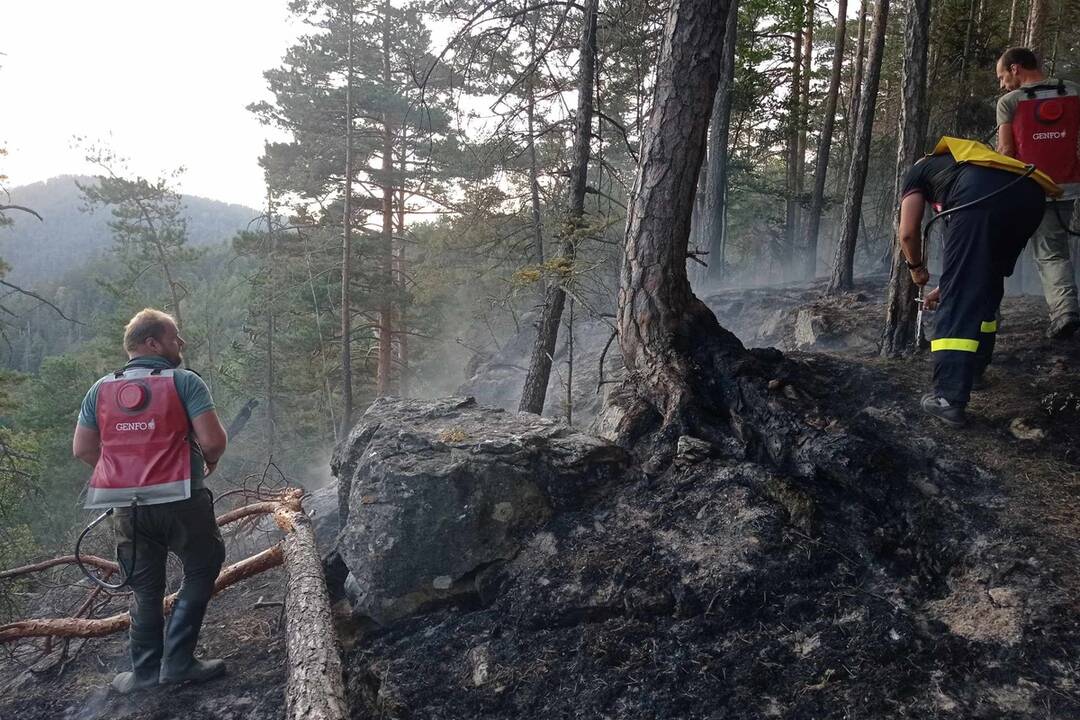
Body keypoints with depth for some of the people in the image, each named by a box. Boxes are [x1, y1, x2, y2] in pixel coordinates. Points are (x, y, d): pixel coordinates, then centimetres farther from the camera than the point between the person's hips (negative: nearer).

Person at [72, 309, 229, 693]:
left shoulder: (101, 389, 7)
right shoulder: (185, 382, -9)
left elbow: (82, 449, 9)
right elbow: (213, 440, -16)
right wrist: (210, 461, 6)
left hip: (129, 508, 5)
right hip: (181, 502, -5)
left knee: (146, 590, 18)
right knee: (201, 571, 15)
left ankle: (145, 672, 25)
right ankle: (177, 661, 11)